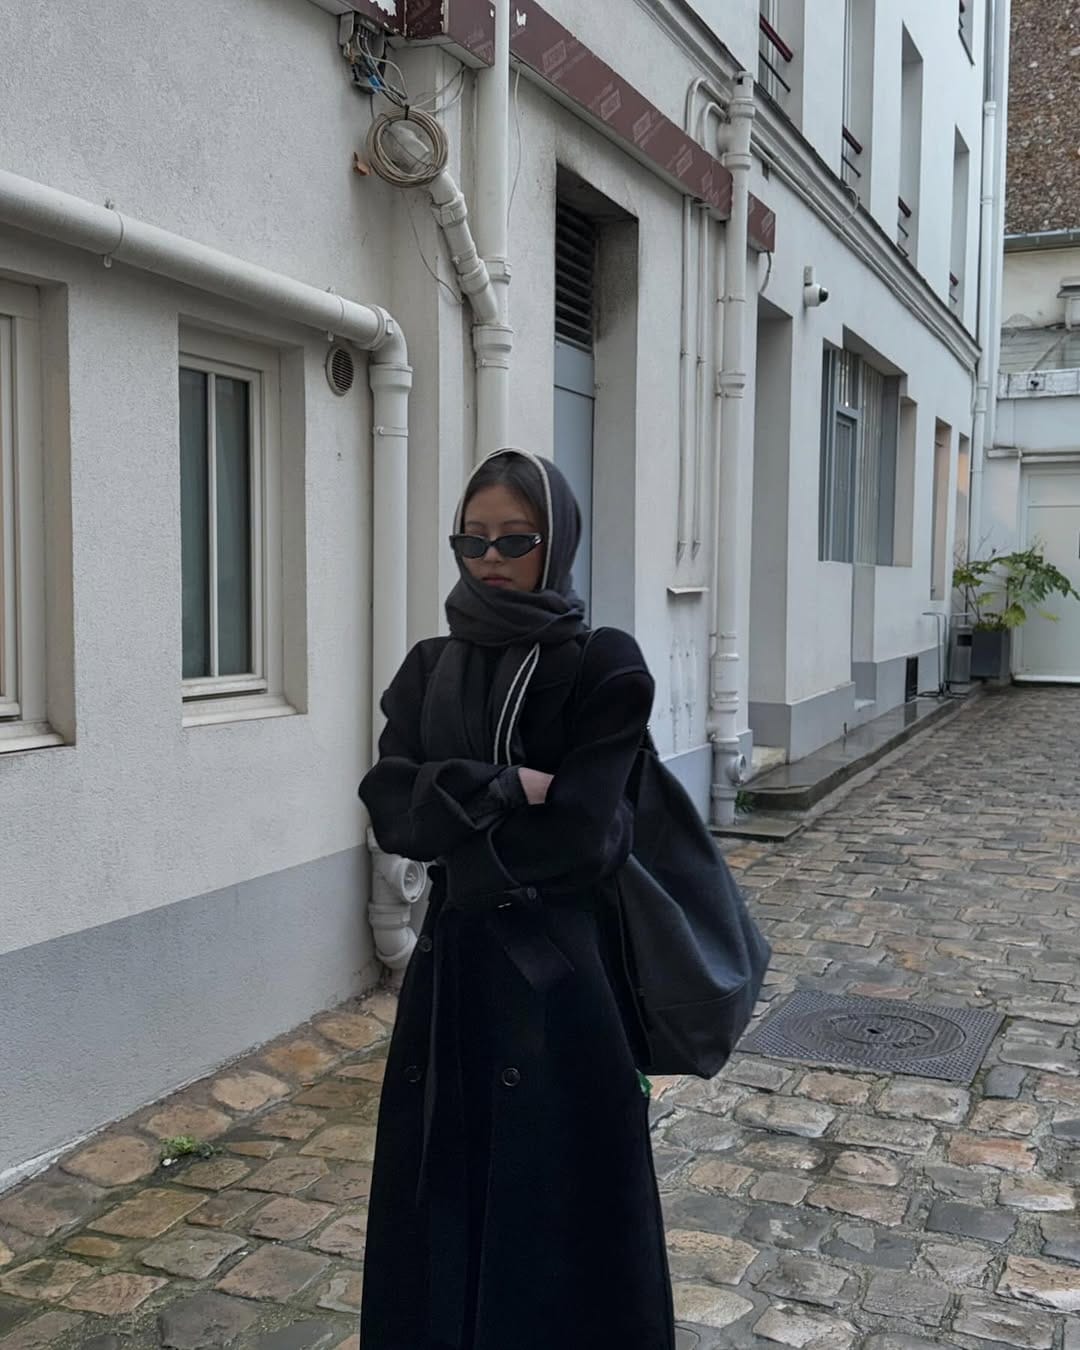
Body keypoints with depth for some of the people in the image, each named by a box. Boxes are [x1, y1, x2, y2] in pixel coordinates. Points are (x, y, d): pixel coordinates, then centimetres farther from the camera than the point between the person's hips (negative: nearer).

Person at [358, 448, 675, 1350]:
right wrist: (508, 790, -17)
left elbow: (576, 838, -18)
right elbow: (390, 808, -6)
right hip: (453, 957, 5)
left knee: (558, 1195, 7)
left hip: (561, 964, -4)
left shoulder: (604, 668, -9)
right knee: (447, 1189, 14)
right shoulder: (428, 669, 6)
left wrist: (454, 811, -7)